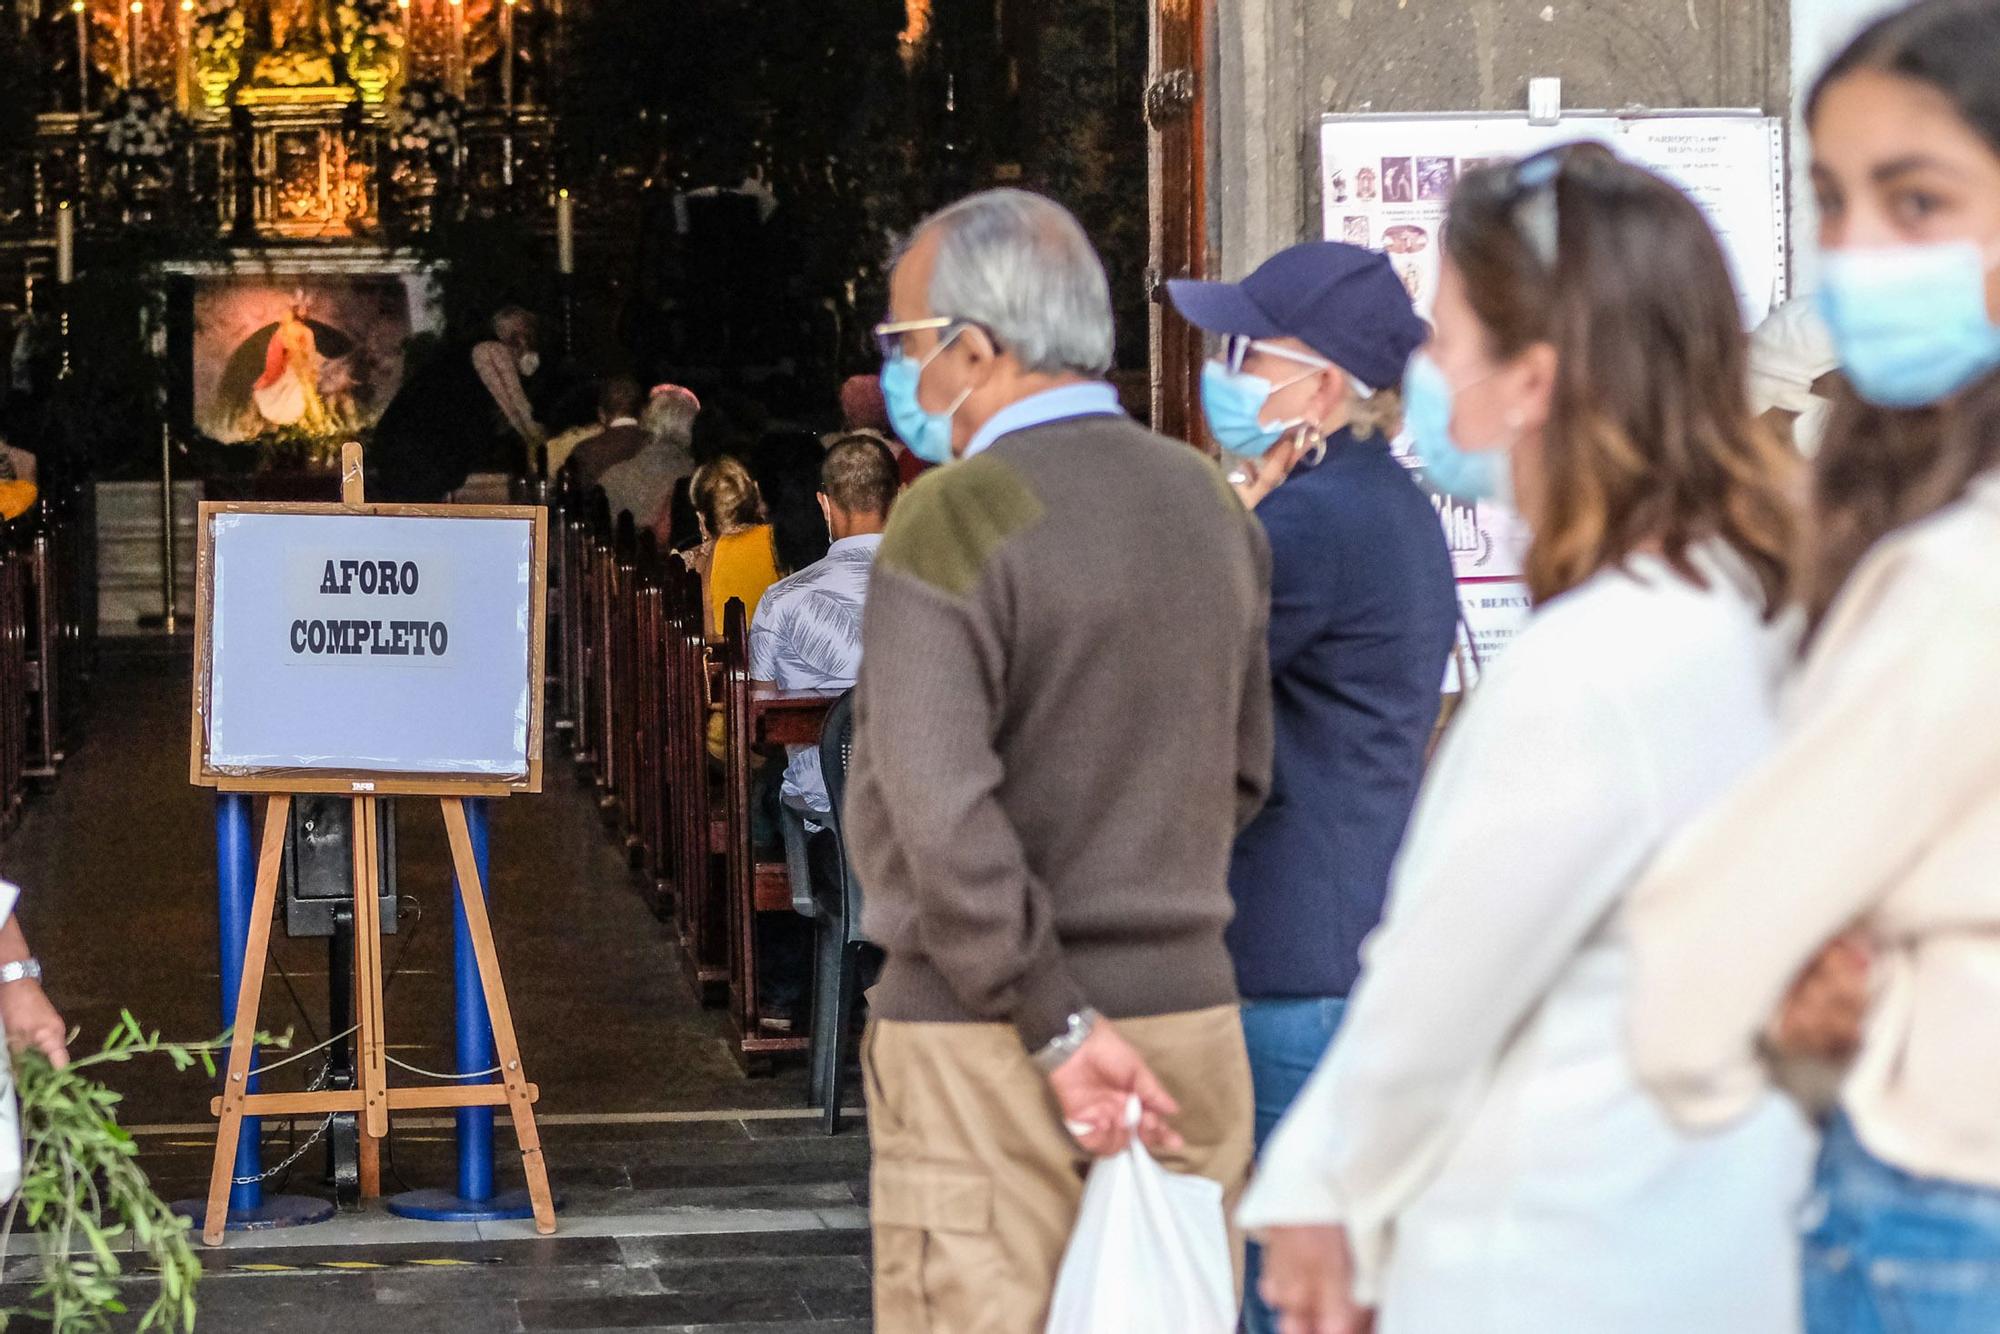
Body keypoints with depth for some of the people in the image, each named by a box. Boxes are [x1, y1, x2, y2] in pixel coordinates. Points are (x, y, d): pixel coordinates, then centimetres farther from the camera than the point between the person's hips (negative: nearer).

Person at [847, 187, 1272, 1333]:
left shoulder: (956, 520, -13)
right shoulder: (1212, 505, 9)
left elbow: (939, 814, -20)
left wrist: (1057, 1024, -16)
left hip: (987, 1041, -7)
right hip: (1190, 1015, 7)